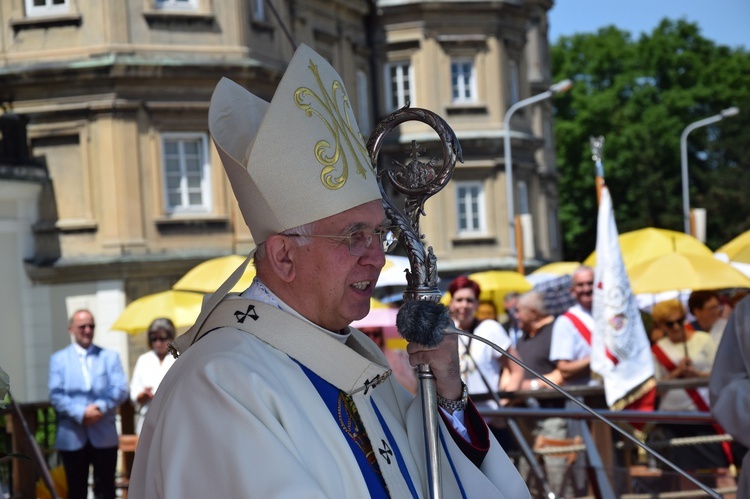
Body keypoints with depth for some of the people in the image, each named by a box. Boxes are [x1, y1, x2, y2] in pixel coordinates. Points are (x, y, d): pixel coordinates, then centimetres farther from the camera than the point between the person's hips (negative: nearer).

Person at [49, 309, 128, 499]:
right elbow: (56, 395, -4)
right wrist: (81, 413, -17)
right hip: (72, 437, 0)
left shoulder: (110, 356, 11)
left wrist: (101, 407, -17)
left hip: (104, 436, 1)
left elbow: (121, 390, 0)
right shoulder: (58, 359, 8)